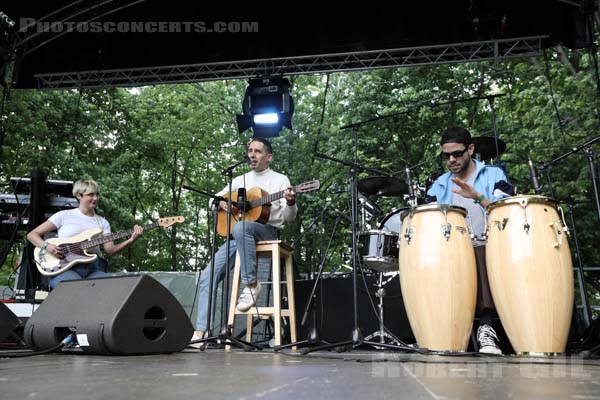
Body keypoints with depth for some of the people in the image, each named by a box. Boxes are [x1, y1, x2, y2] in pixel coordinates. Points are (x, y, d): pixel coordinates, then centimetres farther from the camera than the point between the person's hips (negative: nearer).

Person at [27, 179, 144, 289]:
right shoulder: (64, 215, 8)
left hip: (92, 270, 3)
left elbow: (109, 249, 2)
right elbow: (32, 235, 9)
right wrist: (46, 246, -11)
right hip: (64, 268, -3)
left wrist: (131, 240, -14)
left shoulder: (102, 222, 16)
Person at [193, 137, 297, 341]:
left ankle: (251, 284, -25)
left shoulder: (280, 180, 8)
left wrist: (290, 203, -24)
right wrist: (222, 203, 1)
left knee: (240, 227, -39)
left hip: (267, 232, -5)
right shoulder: (240, 180, 22)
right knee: (208, 275, -10)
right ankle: (200, 332, -6)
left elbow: (288, 217, -1)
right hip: (238, 237, 5)